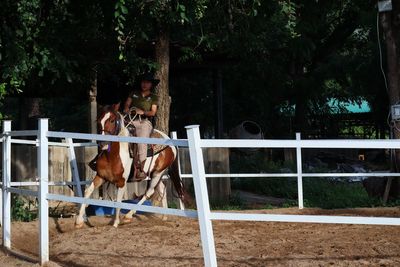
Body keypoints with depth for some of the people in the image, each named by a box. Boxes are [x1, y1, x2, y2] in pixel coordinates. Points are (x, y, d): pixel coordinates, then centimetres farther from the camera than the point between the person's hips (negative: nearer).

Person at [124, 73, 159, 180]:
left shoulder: (153, 98, 15)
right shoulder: (134, 94, 23)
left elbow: (153, 112, 5)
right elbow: (127, 104, 15)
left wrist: (143, 112, -12)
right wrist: (126, 109, -7)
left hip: (145, 122, -3)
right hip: (132, 120, 3)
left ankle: (141, 169, -26)